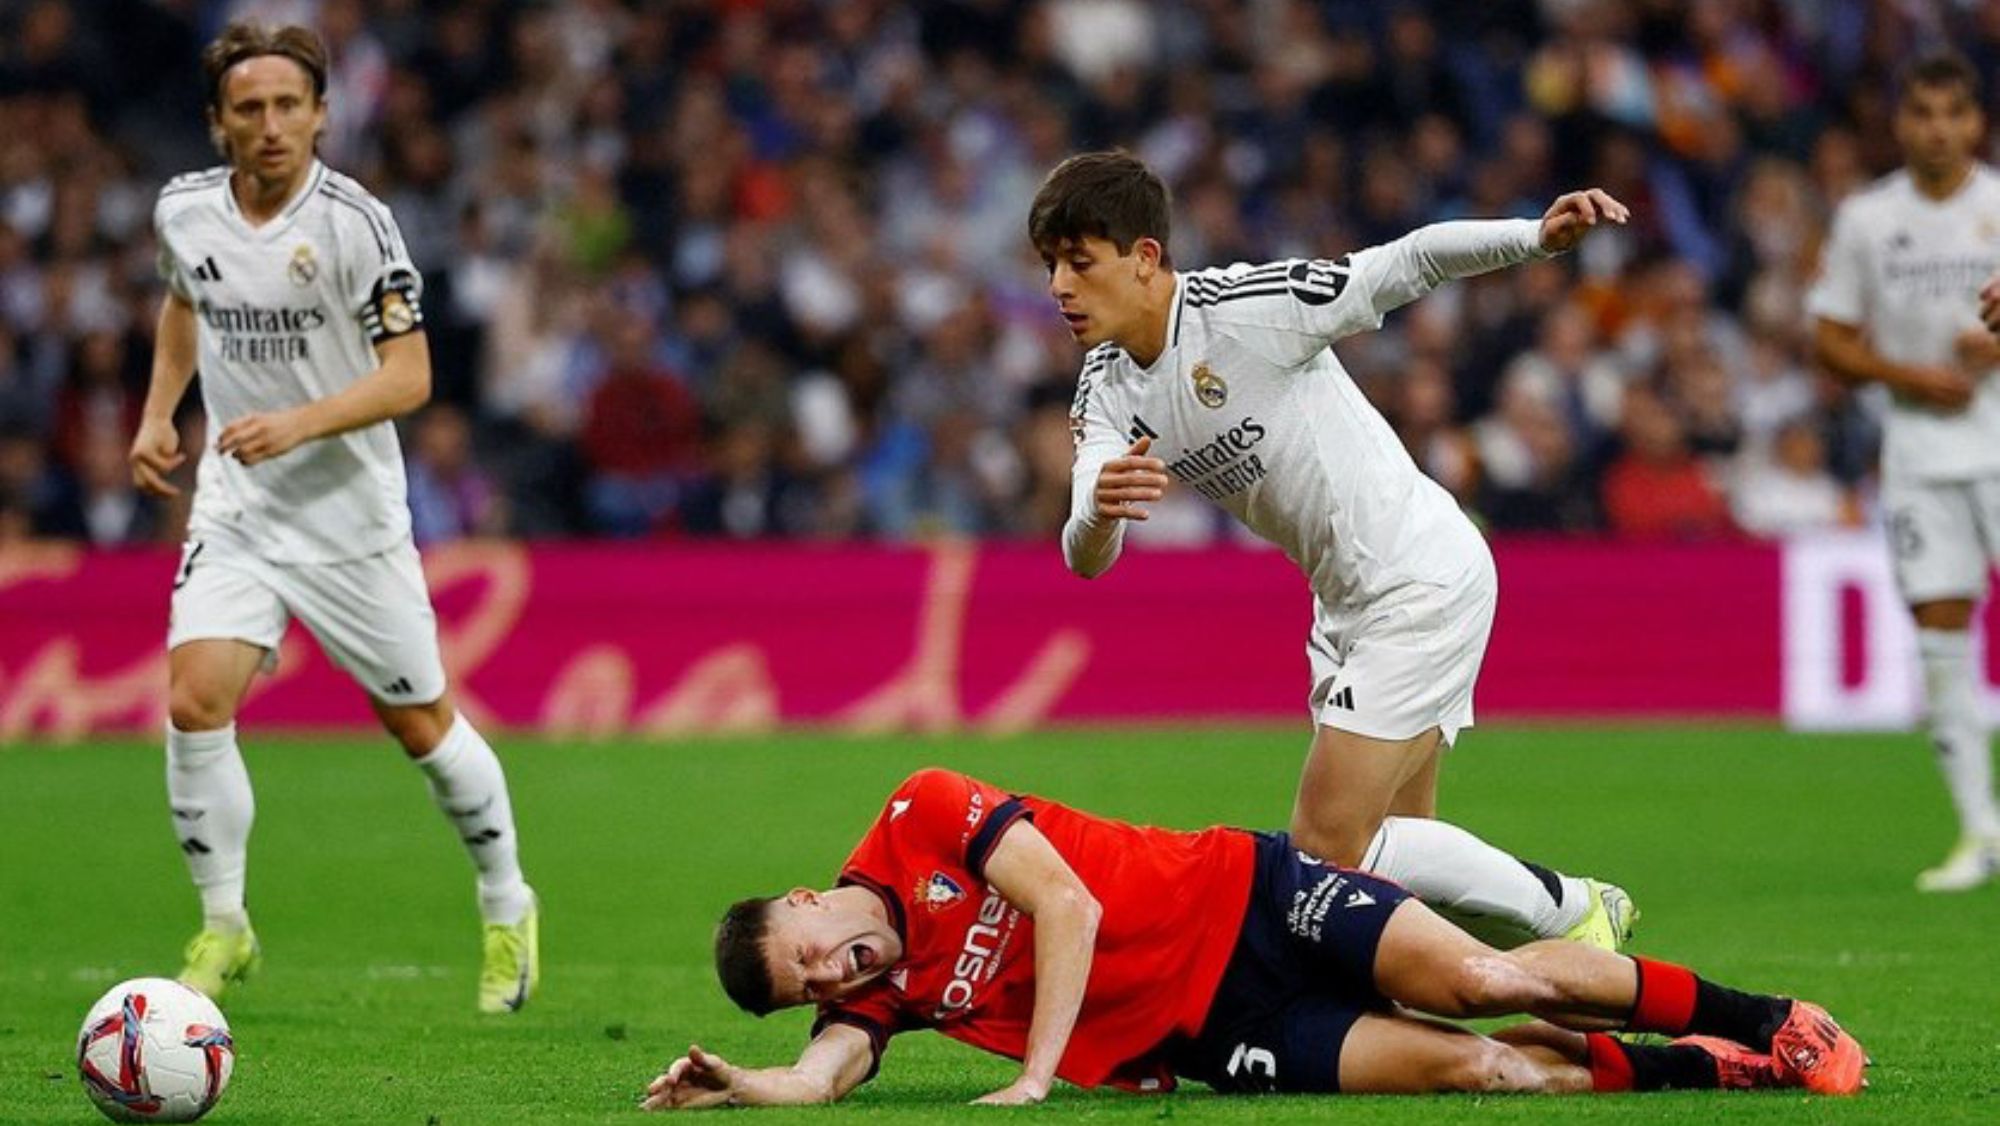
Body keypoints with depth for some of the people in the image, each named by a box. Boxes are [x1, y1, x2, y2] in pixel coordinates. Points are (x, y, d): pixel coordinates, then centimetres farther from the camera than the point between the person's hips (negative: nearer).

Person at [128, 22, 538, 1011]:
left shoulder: (354, 222, -17)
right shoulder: (184, 211, -2)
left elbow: (409, 376, -18)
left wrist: (300, 423, -31)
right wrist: (157, 416, 12)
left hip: (349, 511, -3)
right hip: (234, 508, 3)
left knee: (421, 725, 7)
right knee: (193, 701, -15)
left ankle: (507, 909, 29)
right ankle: (224, 928, 1)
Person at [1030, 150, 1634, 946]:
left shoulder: (1244, 308, -20)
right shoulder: (1105, 390, 0)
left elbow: (1410, 263, -21)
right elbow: (1086, 559, -12)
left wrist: (1537, 238, -38)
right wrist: (1100, 510, -36)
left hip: (1424, 575, -8)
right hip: (1348, 602, 8)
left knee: (1328, 847, -10)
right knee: (1397, 855, 10)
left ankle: (1574, 916, 4)